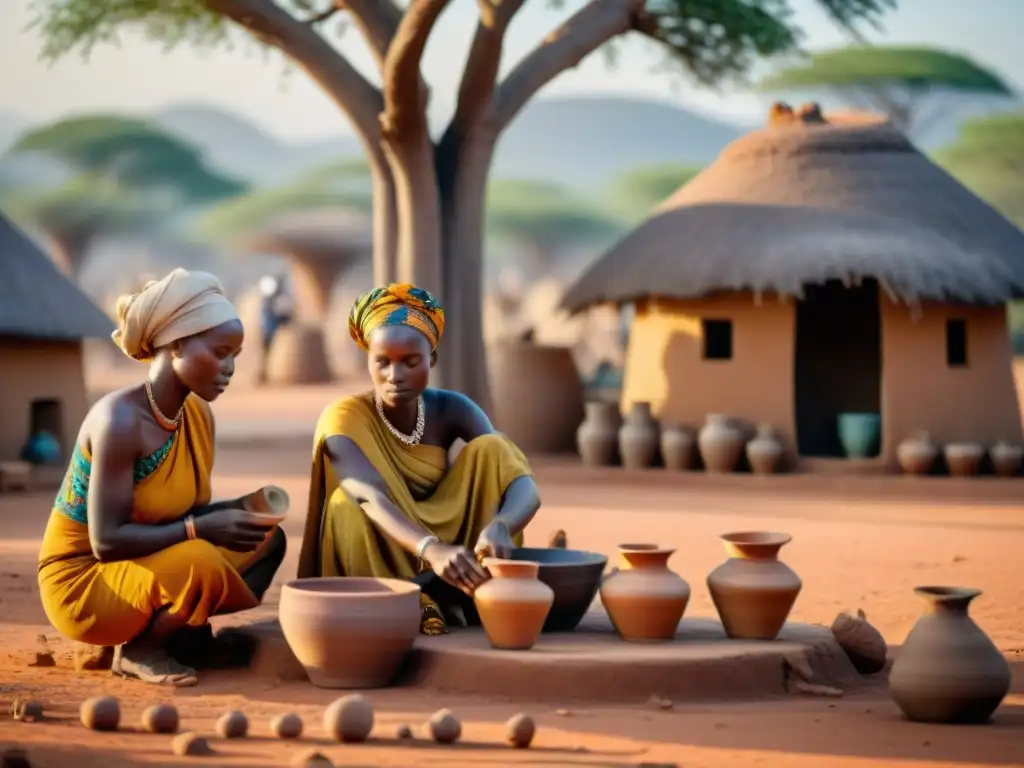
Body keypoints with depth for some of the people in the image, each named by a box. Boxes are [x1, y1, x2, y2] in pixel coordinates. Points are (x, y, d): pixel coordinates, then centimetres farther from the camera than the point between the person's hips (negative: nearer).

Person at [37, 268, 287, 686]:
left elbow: (188, 512, 8)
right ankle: (137, 650, -8)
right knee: (199, 563, -33)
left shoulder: (199, 415, 2)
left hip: (146, 570, 9)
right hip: (83, 583, -9)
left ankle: (188, 637, 4)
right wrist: (201, 529, -30)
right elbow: (107, 541, -26)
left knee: (264, 539, 6)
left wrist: (239, 510, -12)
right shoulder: (120, 421, -25)